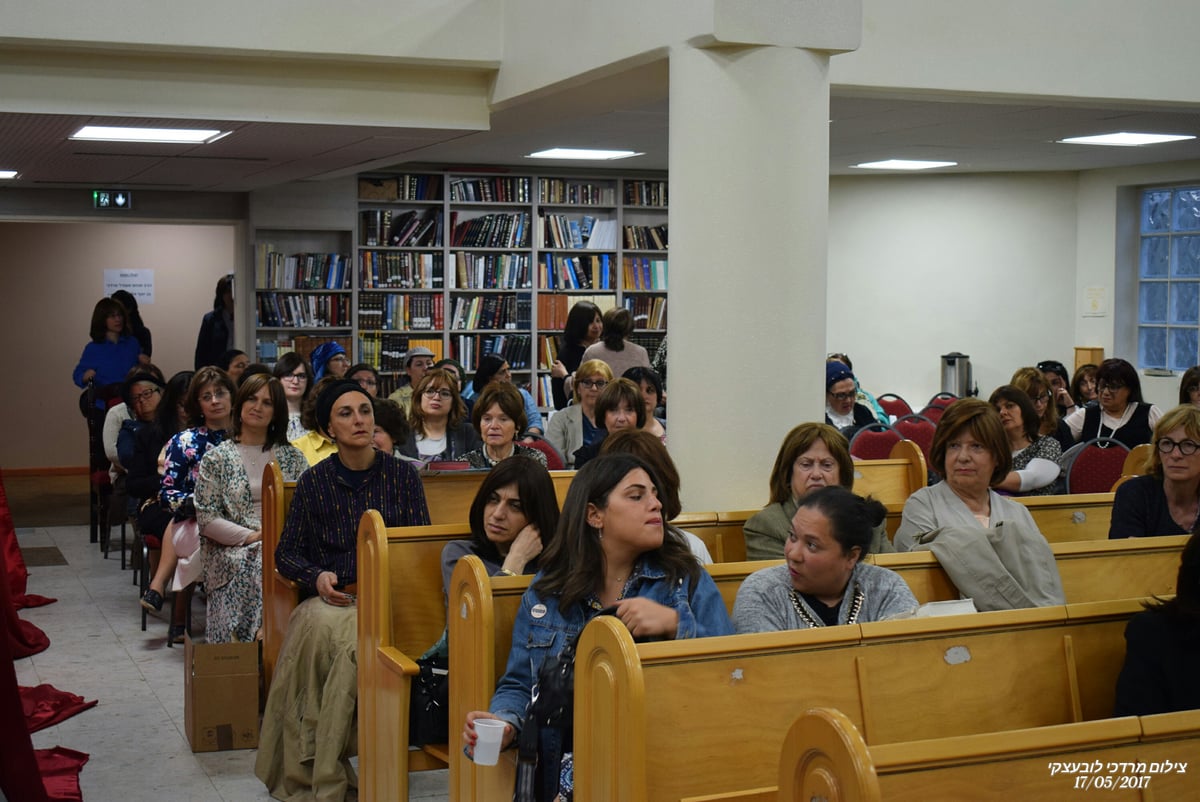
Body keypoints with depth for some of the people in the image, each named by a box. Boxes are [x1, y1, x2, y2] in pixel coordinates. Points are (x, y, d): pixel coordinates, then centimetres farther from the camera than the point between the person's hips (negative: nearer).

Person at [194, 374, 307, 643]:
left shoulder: (292, 457, 17)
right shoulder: (217, 458, 9)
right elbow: (206, 518, 1)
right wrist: (251, 536, -12)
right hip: (233, 550, -2)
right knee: (259, 566, -36)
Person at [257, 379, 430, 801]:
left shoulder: (402, 475, 8)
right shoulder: (313, 482, 9)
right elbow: (286, 553, 11)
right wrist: (317, 576, -10)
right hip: (329, 598, 1)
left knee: (353, 641, -35)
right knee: (323, 627, -35)